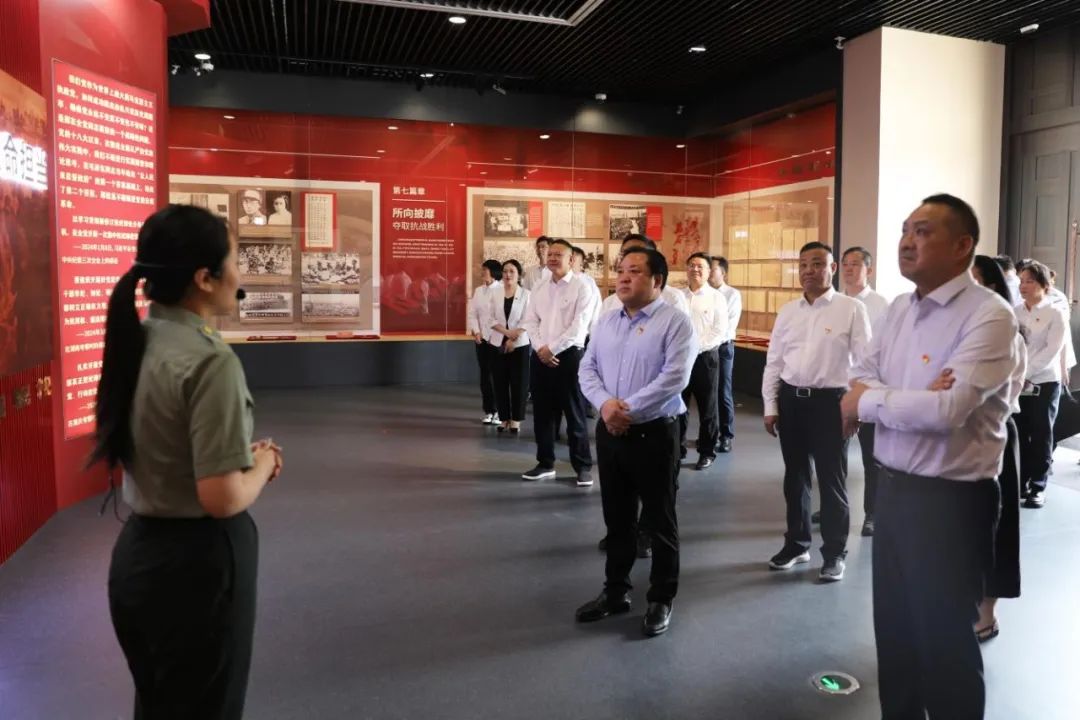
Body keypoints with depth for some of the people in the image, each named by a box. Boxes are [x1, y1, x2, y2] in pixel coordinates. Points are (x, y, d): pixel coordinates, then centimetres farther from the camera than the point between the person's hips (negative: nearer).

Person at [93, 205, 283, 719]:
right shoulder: (210, 361, -23)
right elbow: (223, 498, -25)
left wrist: (240, 455, 5)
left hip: (137, 550, 8)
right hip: (197, 560, -7)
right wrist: (263, 464, -6)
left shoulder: (134, 342, 1)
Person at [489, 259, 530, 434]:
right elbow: (491, 319, 1)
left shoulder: (526, 294, -4)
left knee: (519, 383, 0)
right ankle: (505, 419, 15)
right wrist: (507, 332, -13)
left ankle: (516, 420, 9)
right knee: (500, 383, 5)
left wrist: (513, 339, -13)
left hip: (520, 345, -3)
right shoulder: (495, 295, 5)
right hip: (499, 344, 3)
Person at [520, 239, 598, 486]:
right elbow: (530, 321, 8)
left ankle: (583, 466, 12)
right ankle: (545, 463, 22)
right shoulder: (539, 289, 12)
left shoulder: (581, 287, -6)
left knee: (574, 412, 0)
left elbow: (579, 326, -13)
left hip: (569, 355, -5)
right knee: (542, 411, 10)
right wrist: (541, 349, -7)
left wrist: (552, 348, -14)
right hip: (541, 355, 5)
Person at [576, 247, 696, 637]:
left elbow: (674, 378, -18)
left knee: (659, 521, 6)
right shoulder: (607, 321, 11)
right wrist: (605, 403, -12)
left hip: (654, 433, -6)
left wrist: (628, 410, -18)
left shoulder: (675, 322, -8)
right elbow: (587, 368, 7)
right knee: (617, 518, 16)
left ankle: (661, 600, 21)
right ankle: (615, 591, 31)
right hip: (609, 431, 6)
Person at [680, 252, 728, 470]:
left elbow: (720, 331, -8)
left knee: (707, 408, 4)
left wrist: (697, 348, -15)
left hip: (705, 357, -3)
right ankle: (677, 448, 21)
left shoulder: (716, 297, -1)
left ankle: (707, 452, 16)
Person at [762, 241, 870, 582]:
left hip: (830, 400, -4)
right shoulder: (787, 311, 8)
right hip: (790, 399, 5)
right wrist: (770, 406, 6)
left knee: (832, 480, 6)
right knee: (795, 476, 15)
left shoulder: (852, 309, -6)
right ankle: (796, 543, 32)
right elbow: (773, 361, 9)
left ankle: (834, 553, 22)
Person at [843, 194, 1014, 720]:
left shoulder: (988, 315, -18)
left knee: (943, 638, 10)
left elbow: (948, 408, -29)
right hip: (892, 486, 8)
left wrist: (868, 401, -13)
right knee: (893, 626, 21)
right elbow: (860, 378, 4)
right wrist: (906, 399, -17)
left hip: (950, 499, -7)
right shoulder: (898, 308, 7)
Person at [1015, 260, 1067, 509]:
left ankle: (1038, 487, 11)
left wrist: (1024, 372, -17)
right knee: (1020, 433, 7)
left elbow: (1051, 351, -12)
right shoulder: (1015, 312, 6)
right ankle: (1021, 481, 18)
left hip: (1044, 383, -3)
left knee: (1041, 435, 3)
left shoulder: (1056, 314, -4)